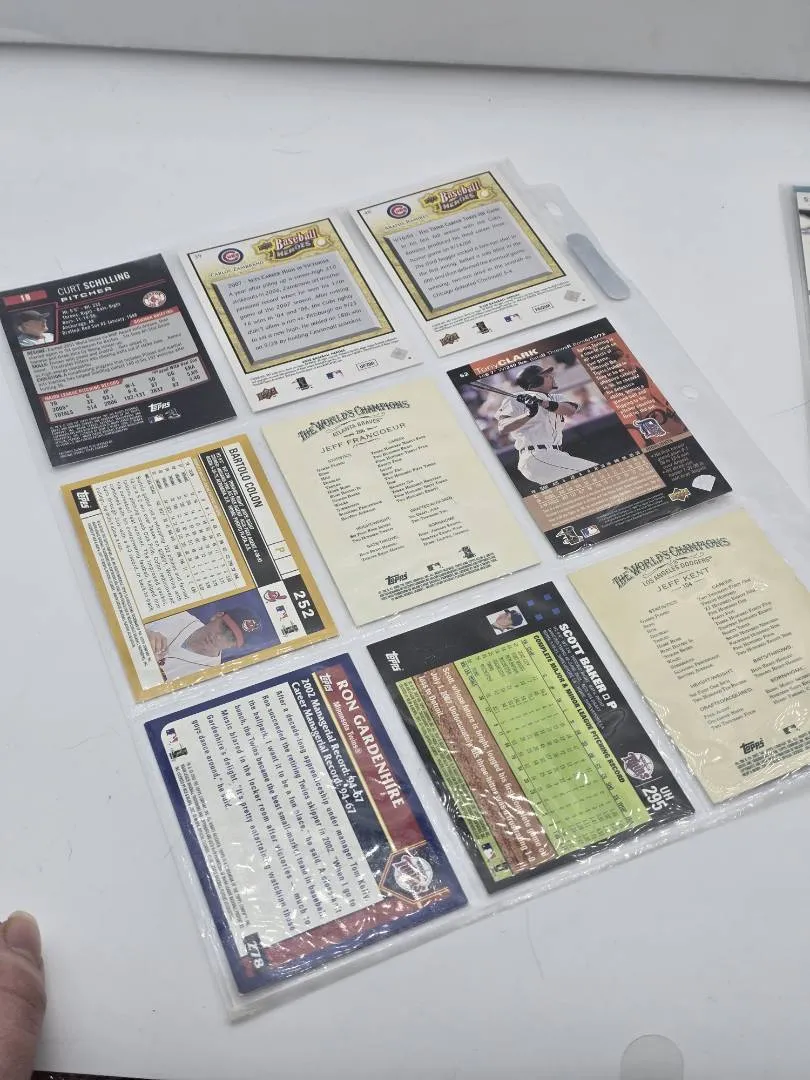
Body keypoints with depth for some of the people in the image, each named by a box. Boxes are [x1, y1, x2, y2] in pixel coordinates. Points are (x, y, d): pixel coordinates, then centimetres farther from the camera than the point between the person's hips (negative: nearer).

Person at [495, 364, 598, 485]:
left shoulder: (554, 398, 21)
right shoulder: (515, 401, 2)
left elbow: (571, 410, -3)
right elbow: (502, 428, -15)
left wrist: (543, 403, -18)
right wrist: (528, 414, -30)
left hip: (556, 456, 8)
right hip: (535, 457, -8)